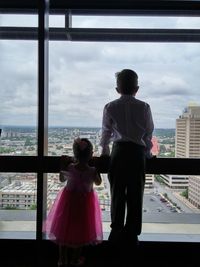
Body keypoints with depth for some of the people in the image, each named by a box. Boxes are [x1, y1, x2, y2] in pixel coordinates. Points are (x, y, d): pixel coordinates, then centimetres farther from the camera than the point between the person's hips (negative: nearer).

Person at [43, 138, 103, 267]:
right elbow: (98, 183, -2)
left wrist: (63, 166, 4)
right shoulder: (93, 171, -22)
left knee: (64, 228, 17)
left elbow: (62, 179, -1)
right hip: (85, 202, 0)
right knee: (81, 231, 17)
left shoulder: (69, 168, -20)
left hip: (69, 201, 1)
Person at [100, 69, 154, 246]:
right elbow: (149, 133, 7)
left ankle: (117, 231, 14)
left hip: (118, 151, 0)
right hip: (138, 152, 0)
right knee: (135, 195, 7)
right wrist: (147, 152, 20)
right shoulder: (144, 107, 2)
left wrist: (105, 150, 25)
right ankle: (132, 235, 14)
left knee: (117, 193, 9)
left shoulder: (110, 107, 2)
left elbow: (106, 132, 10)